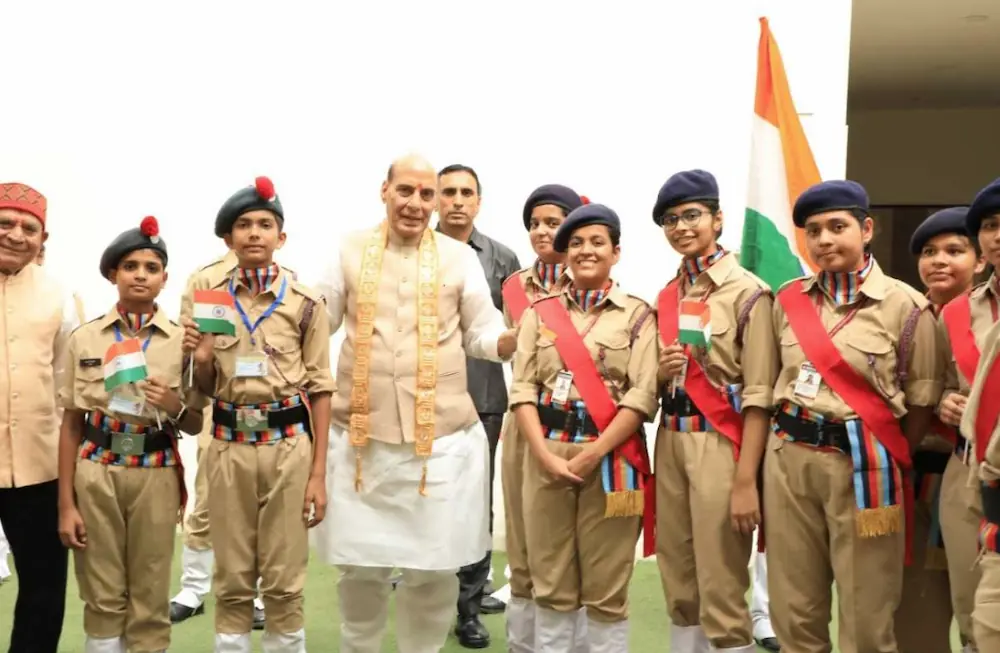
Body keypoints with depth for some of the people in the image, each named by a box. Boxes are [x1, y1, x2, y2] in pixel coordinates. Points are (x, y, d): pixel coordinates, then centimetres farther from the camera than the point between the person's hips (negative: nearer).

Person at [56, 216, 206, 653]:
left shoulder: (182, 339, 3)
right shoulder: (84, 338, 3)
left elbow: (195, 425, 7)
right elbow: (71, 424, 3)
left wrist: (176, 406, -16)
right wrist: (65, 503, -1)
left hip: (155, 475, 0)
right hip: (96, 473, 0)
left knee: (150, 604, 6)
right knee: (102, 600, 7)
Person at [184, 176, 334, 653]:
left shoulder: (305, 303, -1)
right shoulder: (209, 299, 7)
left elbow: (320, 389, 0)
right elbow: (206, 389, 13)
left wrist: (319, 472, -4)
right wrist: (201, 359, -10)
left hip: (288, 446, -2)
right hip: (228, 447, 2)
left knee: (284, 582, 5)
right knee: (232, 582, 9)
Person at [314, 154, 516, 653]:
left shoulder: (460, 257, 5)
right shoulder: (349, 250, 6)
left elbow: (484, 335, 5)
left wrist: (522, 337, -14)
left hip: (442, 437, 0)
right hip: (360, 435, 1)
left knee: (434, 567, 7)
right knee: (359, 564, 12)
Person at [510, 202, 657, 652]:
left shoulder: (637, 315, 3)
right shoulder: (539, 313, 10)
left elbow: (642, 396, -6)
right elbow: (522, 390, 3)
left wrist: (592, 453, -14)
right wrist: (545, 455, -10)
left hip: (611, 460, -2)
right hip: (547, 458, 2)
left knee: (607, 591, 5)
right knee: (551, 587, 9)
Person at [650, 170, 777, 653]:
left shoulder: (747, 292, -9)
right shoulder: (667, 296, 11)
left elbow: (758, 394, -13)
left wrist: (746, 481, -17)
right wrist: (661, 374, -3)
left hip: (721, 446, -6)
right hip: (671, 445, 6)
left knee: (721, 591, 0)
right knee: (678, 586, 14)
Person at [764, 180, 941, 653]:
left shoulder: (905, 306, -7)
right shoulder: (788, 299, 5)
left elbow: (922, 402, -1)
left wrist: (887, 462, 2)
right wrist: (792, 444, 10)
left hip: (862, 462, -4)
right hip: (788, 458, 4)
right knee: (793, 612, 12)